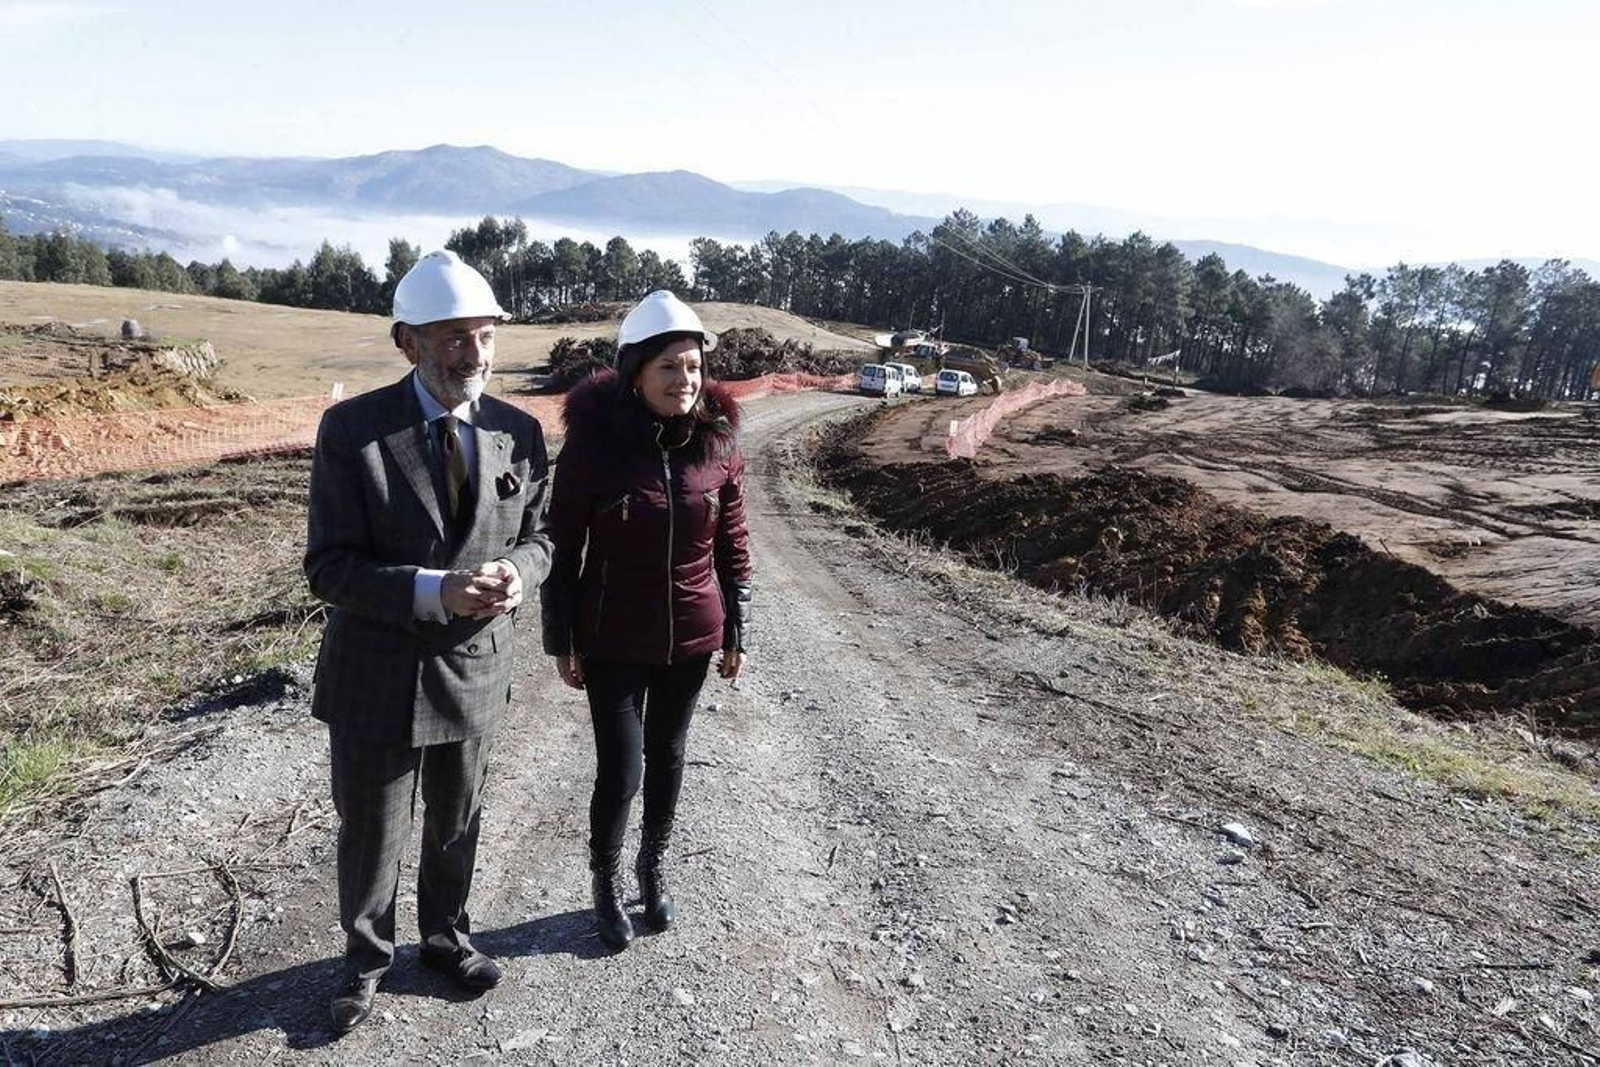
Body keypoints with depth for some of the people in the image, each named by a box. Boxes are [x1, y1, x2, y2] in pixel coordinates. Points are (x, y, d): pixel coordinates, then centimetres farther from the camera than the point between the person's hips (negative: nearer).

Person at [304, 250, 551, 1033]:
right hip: (377, 675, -2)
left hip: (474, 671, 3)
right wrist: (433, 592, -30)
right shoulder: (351, 429, -15)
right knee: (371, 834, 16)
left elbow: (536, 537, 4)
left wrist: (516, 574, -20)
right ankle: (367, 957, 44)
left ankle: (445, 936, 49)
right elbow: (328, 565, -15)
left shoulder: (519, 432, -5)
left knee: (456, 825, 22)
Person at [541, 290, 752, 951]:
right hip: (613, 640, -2)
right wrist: (562, 641, -4)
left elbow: (732, 545, 2)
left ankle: (652, 866, 42)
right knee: (619, 768, 3)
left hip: (691, 637, 3)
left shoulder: (717, 444, -8)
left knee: (667, 756, 17)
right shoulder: (593, 442, -15)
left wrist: (734, 631, 5)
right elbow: (563, 548, -7)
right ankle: (606, 883, 31)